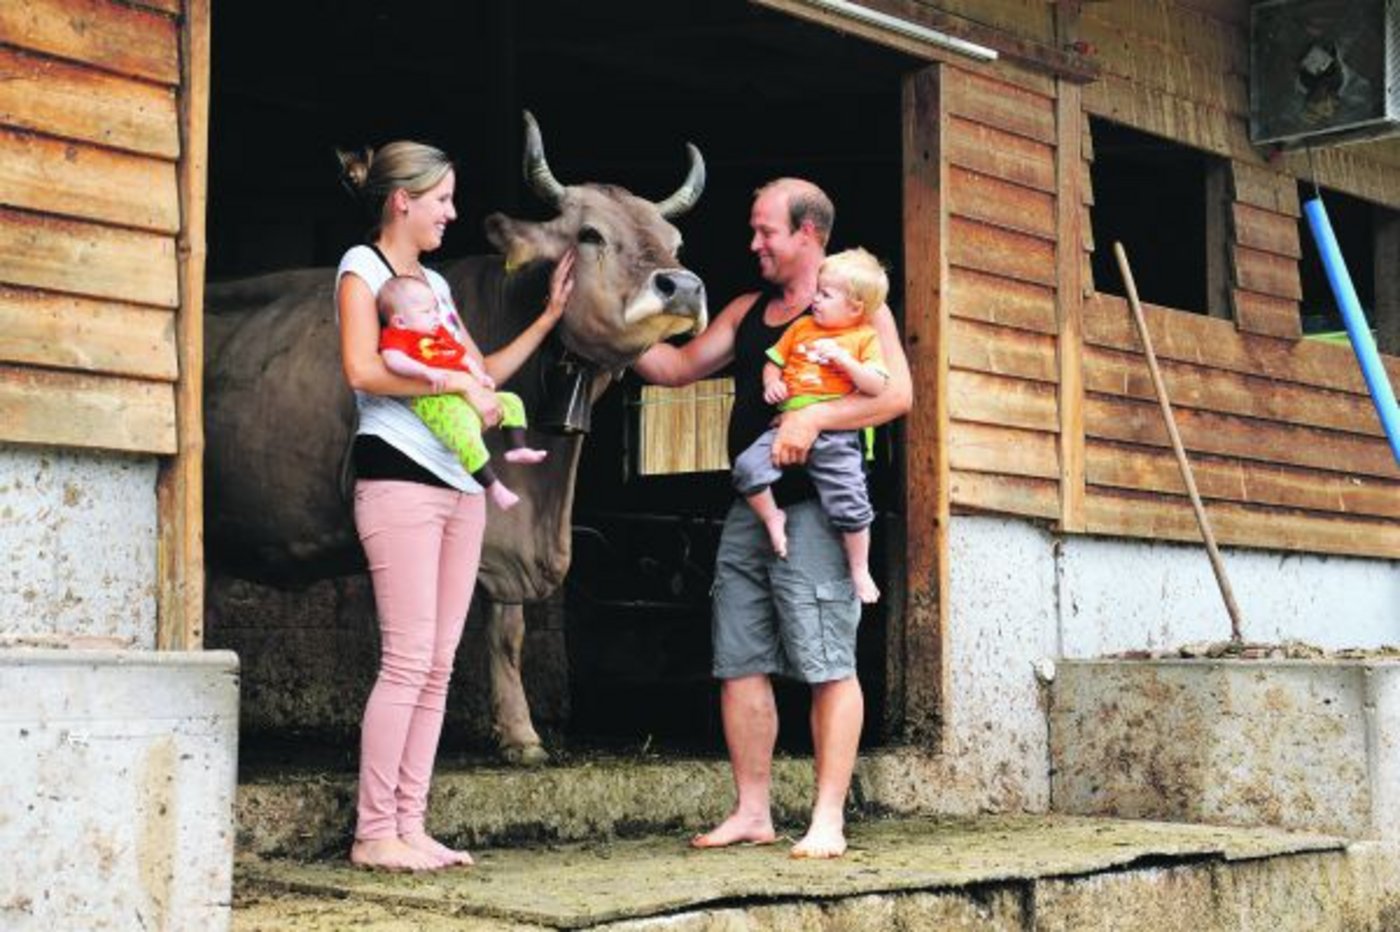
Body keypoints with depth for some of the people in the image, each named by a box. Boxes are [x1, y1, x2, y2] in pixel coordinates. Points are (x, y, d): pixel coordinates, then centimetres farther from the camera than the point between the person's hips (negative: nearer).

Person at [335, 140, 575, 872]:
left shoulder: (435, 282, 21)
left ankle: (409, 825, 10)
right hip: (398, 477, -8)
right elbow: (362, 370, -16)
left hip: (459, 481, 8)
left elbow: (485, 372, 23)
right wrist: (456, 382, -15)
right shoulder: (362, 267, -2)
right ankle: (373, 832, -3)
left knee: (437, 665, 6)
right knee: (408, 661, -9)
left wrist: (551, 314, 22)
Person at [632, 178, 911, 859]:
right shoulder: (747, 311, 19)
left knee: (827, 664, -7)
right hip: (749, 508, 7)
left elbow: (896, 393, -13)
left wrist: (814, 418, -22)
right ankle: (751, 813, 13)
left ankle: (828, 820, -4)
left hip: (813, 509, -7)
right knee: (740, 664, 6)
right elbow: (677, 368, 21)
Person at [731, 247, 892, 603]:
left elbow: (877, 386, -6)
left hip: (835, 435, -4)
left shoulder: (865, 338, 3)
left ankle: (859, 570, 10)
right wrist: (771, 382, 0)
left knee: (849, 504, -9)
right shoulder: (801, 327, 15)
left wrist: (844, 359, -15)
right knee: (747, 468, -17)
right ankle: (772, 518, 7)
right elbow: (774, 361, 22)